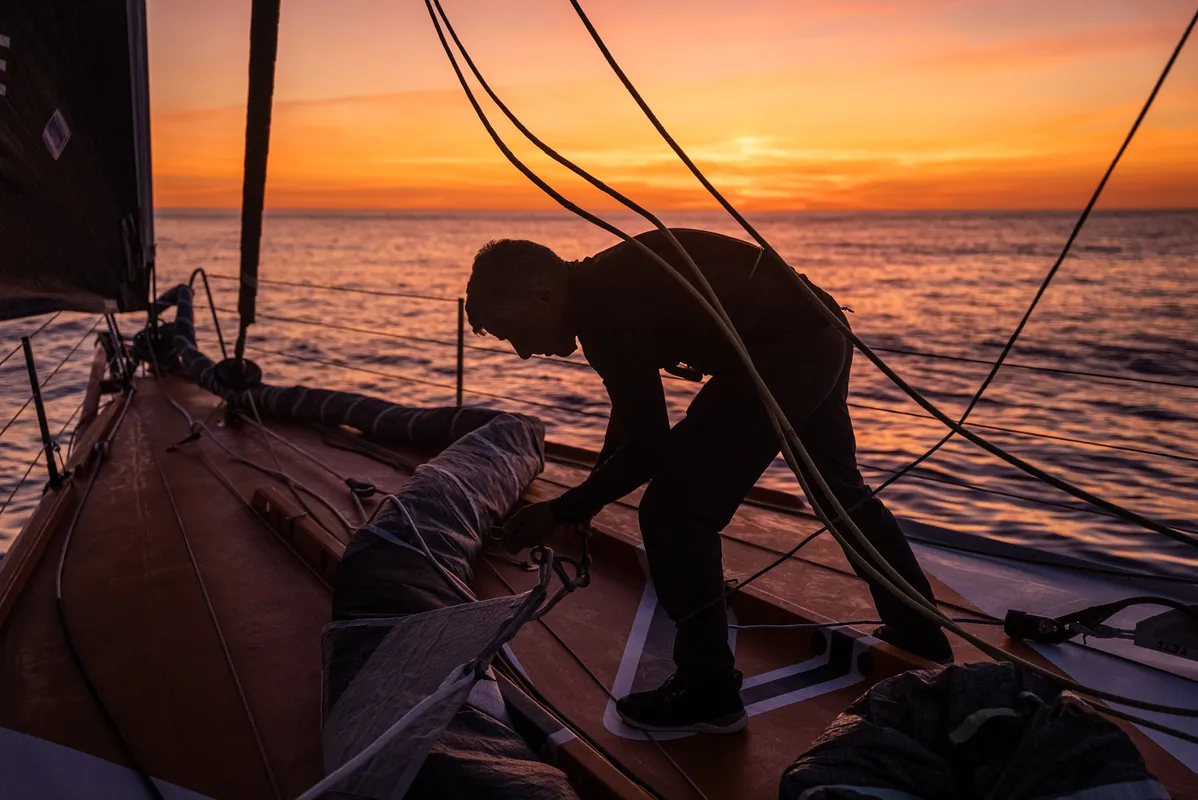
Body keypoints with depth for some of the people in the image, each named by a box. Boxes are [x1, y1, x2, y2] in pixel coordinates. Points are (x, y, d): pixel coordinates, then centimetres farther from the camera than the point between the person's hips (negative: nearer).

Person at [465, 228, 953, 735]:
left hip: (782, 353, -11)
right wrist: (583, 506, 25)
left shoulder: (602, 309, -18)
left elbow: (649, 450, -15)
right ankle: (920, 635, 47)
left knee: (674, 512, -4)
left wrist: (564, 512, -5)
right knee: (840, 489, 28)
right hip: (822, 336, 11)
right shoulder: (610, 283, 12)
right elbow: (632, 419, 21)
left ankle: (709, 693, 9)